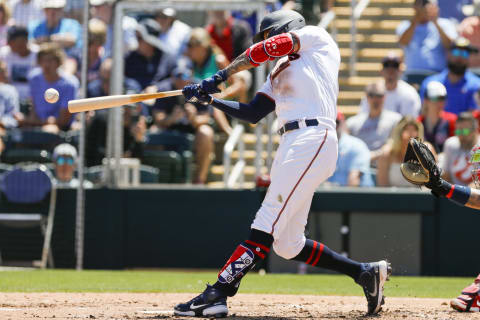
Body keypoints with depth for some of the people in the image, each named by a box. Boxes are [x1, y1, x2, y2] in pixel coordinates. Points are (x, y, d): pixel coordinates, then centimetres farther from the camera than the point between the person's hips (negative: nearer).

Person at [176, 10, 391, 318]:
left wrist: (220, 76, 0)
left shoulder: (316, 37, 9)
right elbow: (252, 113, 23)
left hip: (313, 139, -9)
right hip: (290, 146, 9)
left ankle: (218, 293, -27)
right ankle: (366, 272, 14)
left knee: (268, 224, -17)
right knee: (288, 245, 6)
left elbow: (265, 50, -2)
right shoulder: (280, 71, 30)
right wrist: (209, 99, 13)